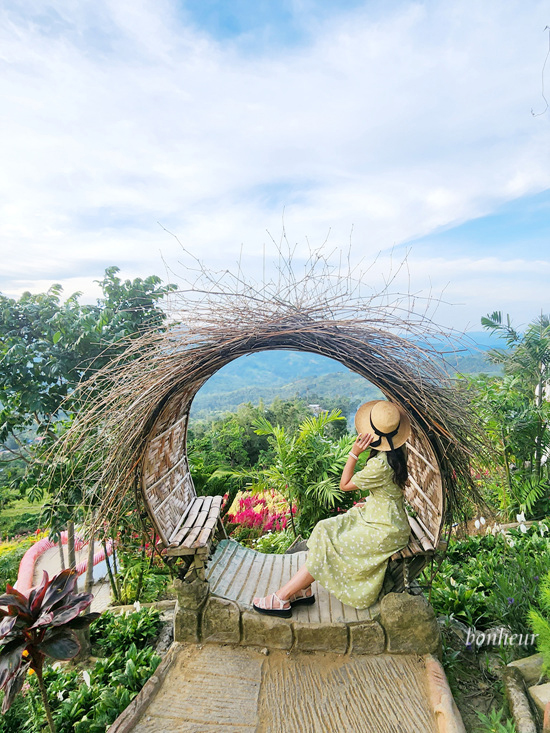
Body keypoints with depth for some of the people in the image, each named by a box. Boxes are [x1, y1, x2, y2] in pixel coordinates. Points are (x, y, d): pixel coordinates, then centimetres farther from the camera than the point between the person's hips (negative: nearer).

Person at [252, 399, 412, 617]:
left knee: (328, 548, -9)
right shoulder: (397, 451, -3)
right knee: (326, 530, 2)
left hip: (384, 532, -9)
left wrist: (354, 452, -21)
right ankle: (303, 589, 6)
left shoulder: (380, 464, -31)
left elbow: (345, 484, -16)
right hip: (378, 515, 9)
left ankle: (282, 598, 2)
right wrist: (369, 502, 8)